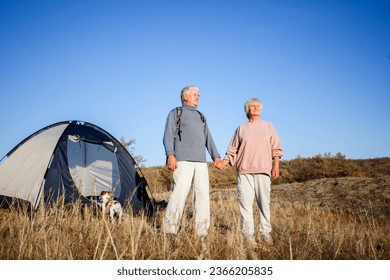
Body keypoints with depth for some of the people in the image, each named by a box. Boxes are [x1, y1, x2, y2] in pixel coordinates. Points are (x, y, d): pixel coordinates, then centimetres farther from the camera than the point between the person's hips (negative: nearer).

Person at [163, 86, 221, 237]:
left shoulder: (201, 117, 27)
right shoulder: (175, 113, 10)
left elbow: (208, 139, 22)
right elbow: (168, 135, -1)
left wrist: (216, 156, 7)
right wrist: (170, 155, -15)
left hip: (201, 162, 6)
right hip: (183, 161, -6)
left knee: (203, 194, 0)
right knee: (179, 193, -15)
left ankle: (202, 231, 5)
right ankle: (170, 230, -11)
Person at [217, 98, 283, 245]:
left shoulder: (268, 126, 15)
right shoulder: (241, 129, 16)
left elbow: (276, 148, 11)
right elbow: (232, 150, 13)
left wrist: (276, 165, -1)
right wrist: (224, 163, -1)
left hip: (263, 170, 0)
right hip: (244, 171, 0)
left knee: (264, 202, -3)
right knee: (245, 202, -5)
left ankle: (266, 233, 5)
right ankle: (248, 234, 0)